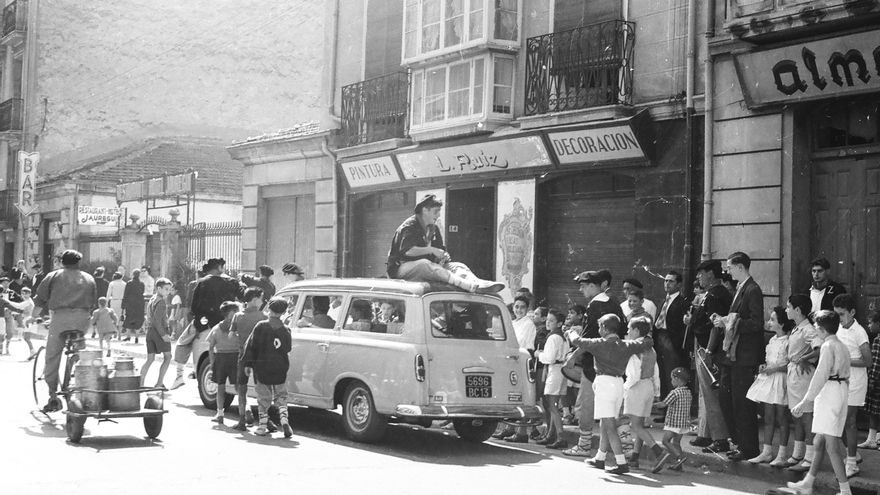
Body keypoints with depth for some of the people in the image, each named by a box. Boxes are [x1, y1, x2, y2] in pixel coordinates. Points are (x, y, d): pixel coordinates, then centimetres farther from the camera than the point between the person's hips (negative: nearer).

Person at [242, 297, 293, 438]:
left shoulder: (260, 326, -7)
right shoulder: (285, 330, 0)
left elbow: (251, 346, -5)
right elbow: (287, 349, 10)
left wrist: (248, 363, 0)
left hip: (262, 368, -2)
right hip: (280, 368, 2)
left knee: (263, 398, 7)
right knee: (281, 397, 12)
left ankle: (263, 426, 7)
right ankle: (284, 420, -7)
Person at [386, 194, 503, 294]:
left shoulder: (433, 229, 17)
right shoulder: (409, 226, -9)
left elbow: (440, 249, 16)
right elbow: (407, 250, -25)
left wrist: (442, 256, -9)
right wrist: (431, 250, -21)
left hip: (426, 267, 8)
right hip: (402, 269, -8)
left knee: (457, 266, -12)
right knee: (424, 264, -40)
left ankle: (478, 284, -47)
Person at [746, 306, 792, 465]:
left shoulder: (788, 342, -13)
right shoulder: (772, 340, 12)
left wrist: (774, 368, -19)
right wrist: (764, 367, 6)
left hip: (781, 380, -8)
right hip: (768, 380, 8)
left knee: (781, 418, -1)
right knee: (768, 418, 10)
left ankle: (782, 454, 5)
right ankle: (767, 452, 15)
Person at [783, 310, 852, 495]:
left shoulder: (828, 346, -13)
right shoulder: (842, 346, 15)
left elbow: (820, 376, -18)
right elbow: (846, 374, 13)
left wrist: (804, 401, -18)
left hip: (829, 391, -10)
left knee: (831, 445, -8)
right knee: (819, 442, 16)